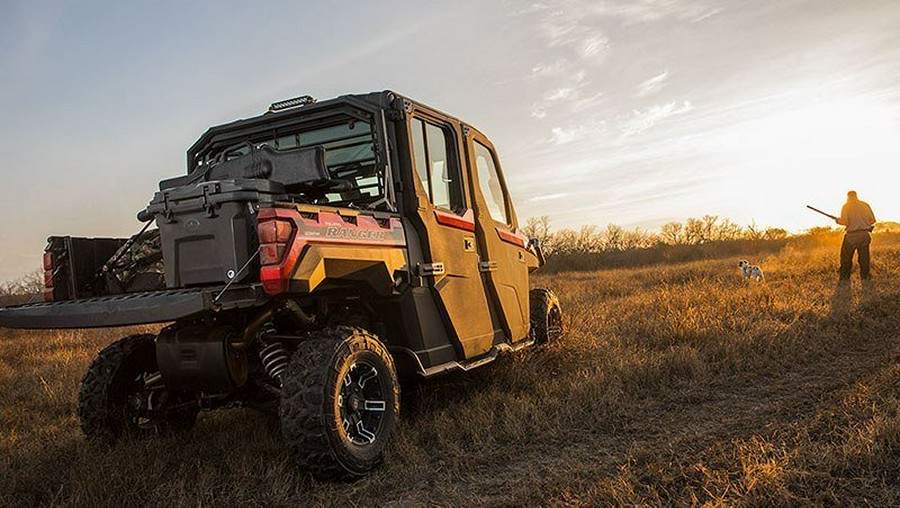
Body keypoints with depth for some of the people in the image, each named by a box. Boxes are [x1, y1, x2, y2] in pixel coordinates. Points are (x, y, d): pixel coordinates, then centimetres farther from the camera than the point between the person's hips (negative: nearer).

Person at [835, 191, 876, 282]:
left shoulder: (846, 206, -5)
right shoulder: (865, 205, 5)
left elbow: (845, 222, -13)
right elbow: (873, 220, 4)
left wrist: (838, 220, 6)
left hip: (851, 235, -3)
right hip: (864, 235, 3)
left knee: (846, 258, 6)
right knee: (864, 258, 11)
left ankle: (844, 278, 6)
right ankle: (865, 277, 15)